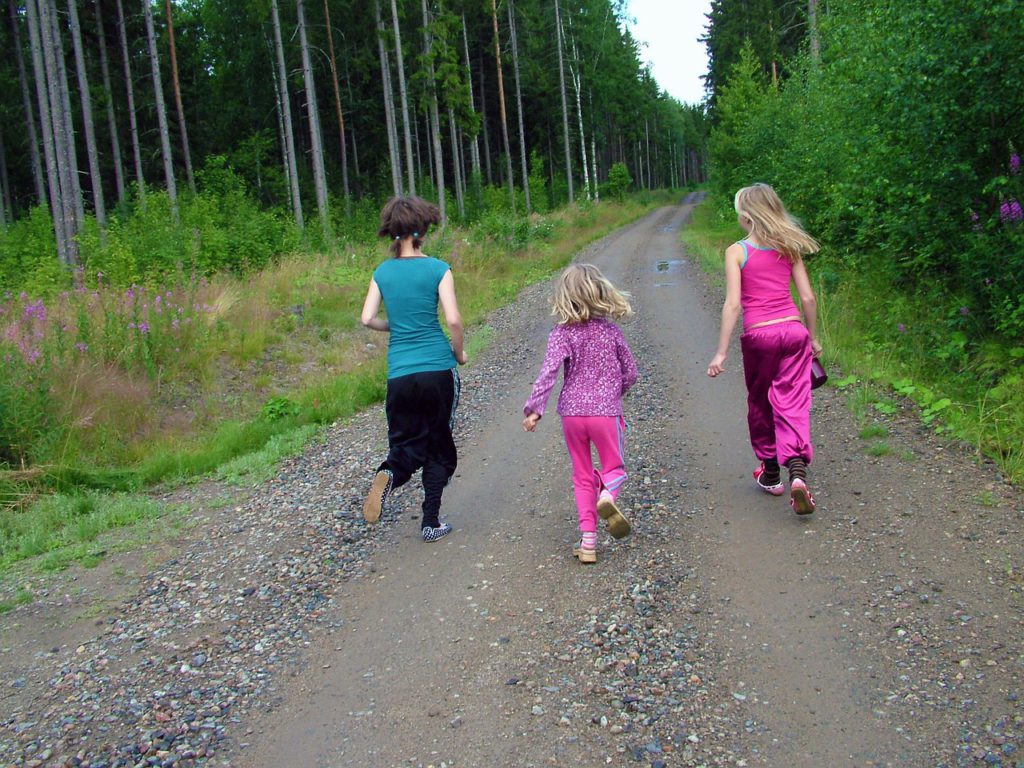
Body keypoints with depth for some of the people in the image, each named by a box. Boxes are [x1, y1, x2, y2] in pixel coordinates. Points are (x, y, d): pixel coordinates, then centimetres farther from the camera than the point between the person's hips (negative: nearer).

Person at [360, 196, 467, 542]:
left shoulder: (382, 272, 6)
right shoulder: (437, 269, -4)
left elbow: (367, 319, 2)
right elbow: (453, 319, -11)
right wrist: (459, 353, 6)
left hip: (400, 374, 2)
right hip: (438, 370, -2)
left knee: (407, 445, 14)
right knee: (439, 447, 13)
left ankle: (388, 474, -20)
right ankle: (431, 522, 12)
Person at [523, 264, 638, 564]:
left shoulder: (562, 333, -6)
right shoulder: (611, 329, 2)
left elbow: (548, 372, -18)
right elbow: (630, 372, 7)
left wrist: (534, 409, -16)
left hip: (572, 413, 0)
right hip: (606, 411, 0)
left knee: (583, 477, 13)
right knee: (614, 468, 16)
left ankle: (588, 541, 8)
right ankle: (607, 496, -20)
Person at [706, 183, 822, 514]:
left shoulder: (737, 251, -5)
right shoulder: (789, 248, 7)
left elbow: (733, 304, -11)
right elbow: (808, 297, 6)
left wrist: (722, 352, -9)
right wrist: (812, 337, 19)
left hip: (758, 335, -3)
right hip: (793, 329, 3)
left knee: (760, 403, 16)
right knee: (793, 403, 2)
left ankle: (771, 472, 28)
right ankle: (797, 470, -19)